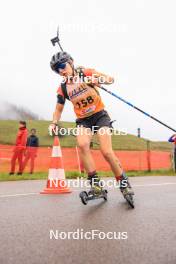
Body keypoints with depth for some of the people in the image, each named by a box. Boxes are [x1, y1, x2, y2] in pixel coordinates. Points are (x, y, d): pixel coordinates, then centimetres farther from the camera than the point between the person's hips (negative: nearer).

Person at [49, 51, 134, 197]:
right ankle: (95, 182, -21)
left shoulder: (86, 73, -6)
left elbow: (110, 79, -9)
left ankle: (124, 183, 4)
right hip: (83, 120, 2)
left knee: (107, 151, -17)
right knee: (82, 144, -30)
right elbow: (59, 109, 12)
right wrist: (54, 123, -6)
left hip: (100, 116, -2)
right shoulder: (62, 89, 2)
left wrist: (98, 80, -30)